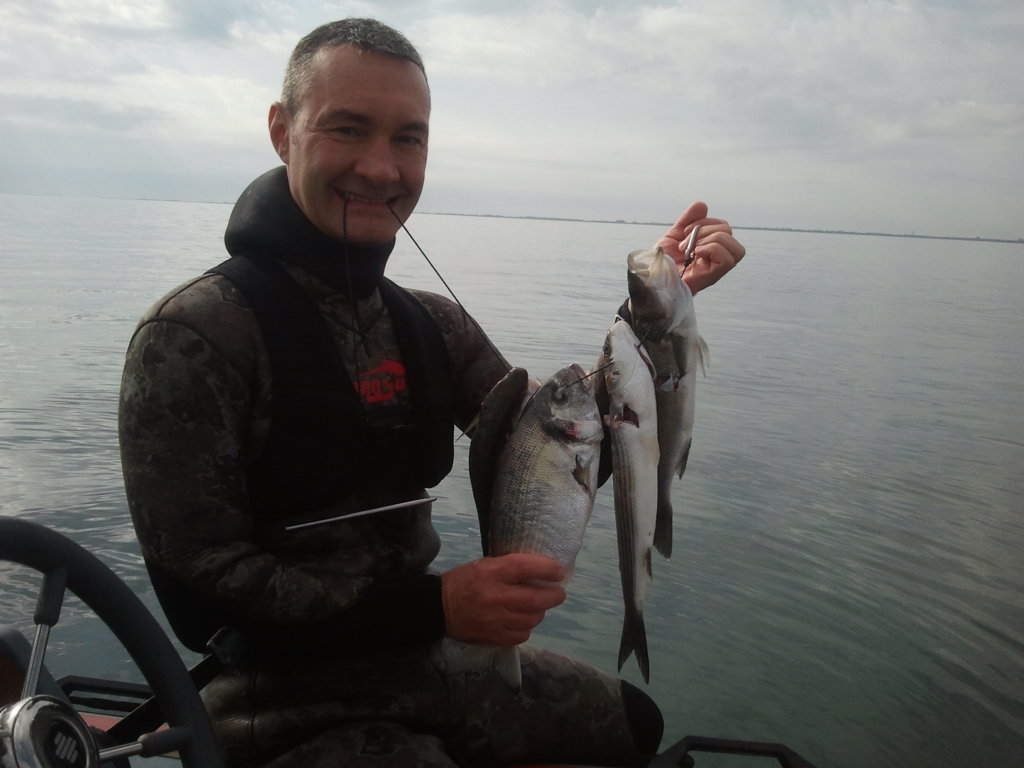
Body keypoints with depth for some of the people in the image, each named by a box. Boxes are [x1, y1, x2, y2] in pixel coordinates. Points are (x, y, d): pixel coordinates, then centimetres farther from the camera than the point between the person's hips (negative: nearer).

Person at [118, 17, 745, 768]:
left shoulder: (434, 326, 2)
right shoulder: (194, 334, -19)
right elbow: (200, 578, -20)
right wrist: (435, 606, -27)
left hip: (430, 662, 7)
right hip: (293, 707, -6)